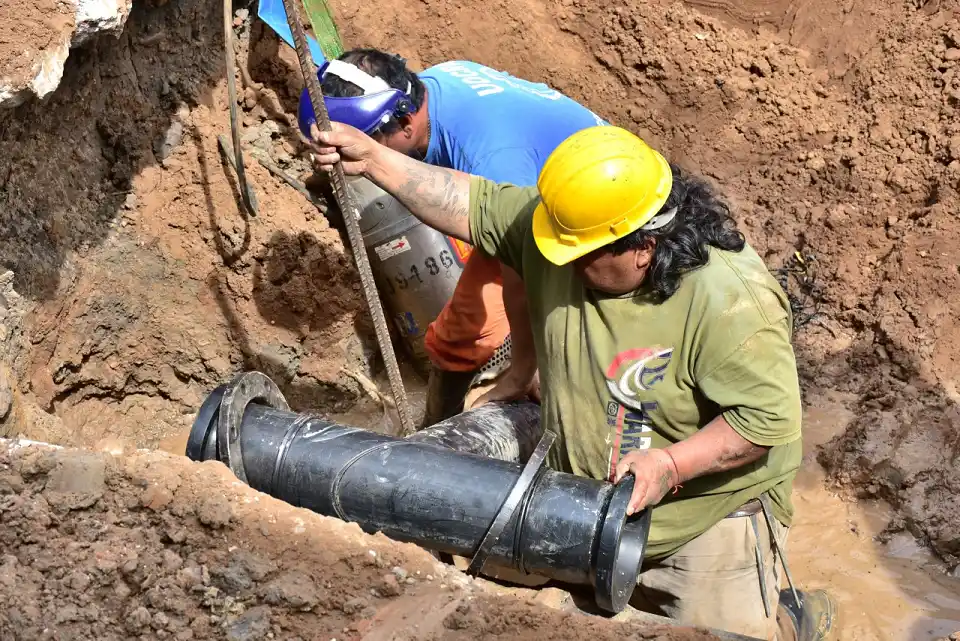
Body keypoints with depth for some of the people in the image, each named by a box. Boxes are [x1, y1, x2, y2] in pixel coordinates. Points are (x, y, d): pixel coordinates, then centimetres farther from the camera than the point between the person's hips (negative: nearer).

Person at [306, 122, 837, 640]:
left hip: (707, 519, -6)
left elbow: (769, 416, -26)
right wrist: (372, 159, -7)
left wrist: (670, 463, -32)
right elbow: (472, 205, -3)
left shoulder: (729, 301, -29)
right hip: (589, 507, 6)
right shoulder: (570, 225, -11)